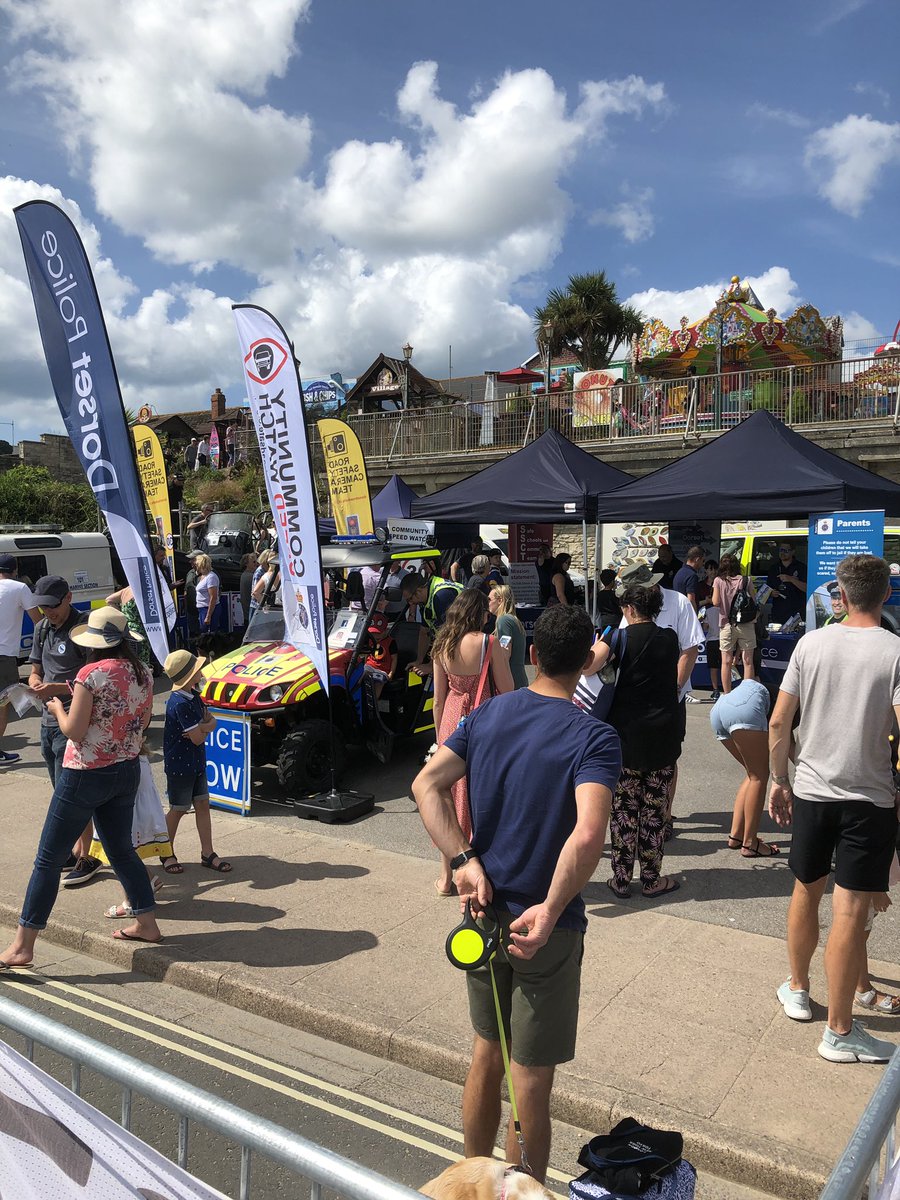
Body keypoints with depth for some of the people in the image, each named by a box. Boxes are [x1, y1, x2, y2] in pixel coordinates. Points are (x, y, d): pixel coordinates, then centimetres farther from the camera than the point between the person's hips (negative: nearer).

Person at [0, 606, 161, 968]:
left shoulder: (91, 675, -18)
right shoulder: (143, 674, 1)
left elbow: (74, 731, -16)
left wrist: (58, 707, 2)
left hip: (85, 776, -6)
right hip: (126, 773, 6)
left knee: (48, 860, 3)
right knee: (122, 851, 20)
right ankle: (146, 924, 26)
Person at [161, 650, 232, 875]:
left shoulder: (193, 696, 5)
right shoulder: (180, 702, -25)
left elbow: (212, 721, 5)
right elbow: (198, 738, -23)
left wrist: (202, 726, -17)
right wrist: (204, 726, -2)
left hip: (196, 762, 8)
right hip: (180, 765, -8)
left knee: (202, 805, 9)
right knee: (178, 810, 6)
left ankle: (208, 853, 16)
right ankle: (167, 854, 24)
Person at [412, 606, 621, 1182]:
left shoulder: (489, 714, 0)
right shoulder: (595, 738, -17)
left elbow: (426, 784, -7)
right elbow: (589, 835, -32)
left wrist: (466, 861, -11)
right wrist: (550, 912, -25)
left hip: (485, 912, 6)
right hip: (544, 928, -5)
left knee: (487, 1055, 24)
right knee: (530, 1081, 12)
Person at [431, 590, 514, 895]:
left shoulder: (442, 645, 2)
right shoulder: (488, 643, -12)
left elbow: (438, 699, 7)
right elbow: (507, 692, -10)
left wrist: (440, 736, 16)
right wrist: (504, 658, 5)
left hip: (451, 721, 4)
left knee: (450, 796, 15)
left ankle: (446, 876, 25)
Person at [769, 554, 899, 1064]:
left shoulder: (812, 643, -3)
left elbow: (779, 723, 0)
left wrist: (780, 780, 12)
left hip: (810, 791, 3)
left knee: (806, 893, 20)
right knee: (850, 912, 3)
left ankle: (798, 989, 39)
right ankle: (840, 1032, 13)